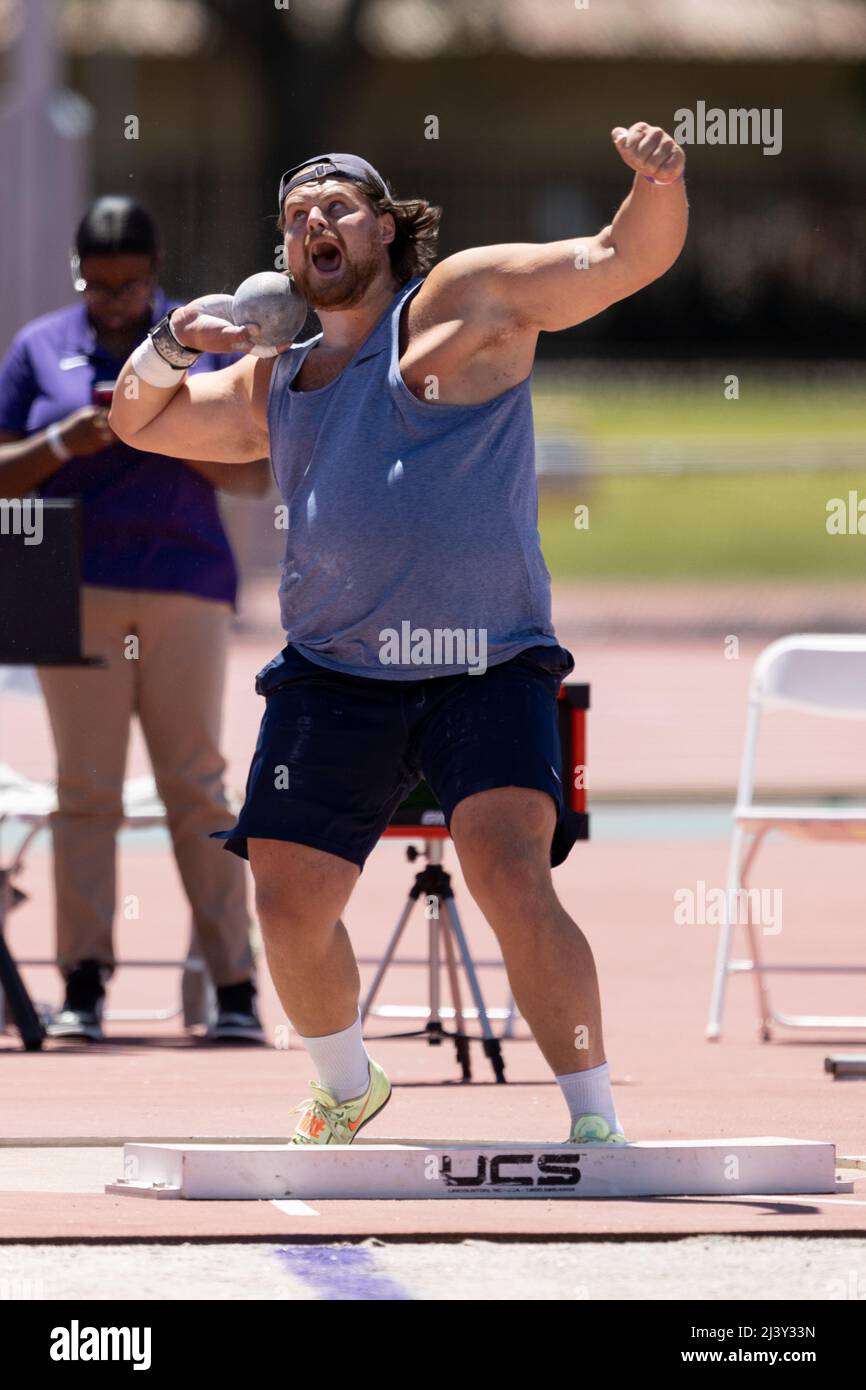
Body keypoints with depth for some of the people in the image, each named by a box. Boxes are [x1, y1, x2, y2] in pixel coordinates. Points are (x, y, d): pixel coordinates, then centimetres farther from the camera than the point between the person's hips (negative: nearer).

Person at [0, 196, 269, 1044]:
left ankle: (234, 987, -2)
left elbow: (256, 473, 6)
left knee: (196, 783, -2)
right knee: (85, 788, -3)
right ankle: (83, 985, -3)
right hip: (76, 589, 0)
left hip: (185, 584, 0)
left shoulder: (203, 343, 9)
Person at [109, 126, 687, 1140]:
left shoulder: (466, 300, 5)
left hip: (488, 670, -5)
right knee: (289, 904, 1)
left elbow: (628, 259, -2)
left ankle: (596, 1127, -18)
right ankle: (346, 1088, 30)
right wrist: (172, 346, 10)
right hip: (334, 677, 5)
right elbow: (137, 421, 32)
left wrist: (658, 183, -24)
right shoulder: (273, 386, 20)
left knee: (510, 875, -23)